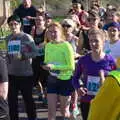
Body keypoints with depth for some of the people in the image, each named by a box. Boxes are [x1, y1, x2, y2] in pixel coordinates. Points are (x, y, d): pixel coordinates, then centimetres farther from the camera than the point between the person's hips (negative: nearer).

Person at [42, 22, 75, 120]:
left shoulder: (66, 45, -15)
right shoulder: (48, 45, 2)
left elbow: (71, 66, -18)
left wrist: (54, 66, -26)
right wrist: (46, 66, -10)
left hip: (65, 80, -4)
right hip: (52, 79, 5)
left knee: (64, 111, 10)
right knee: (51, 111, 4)